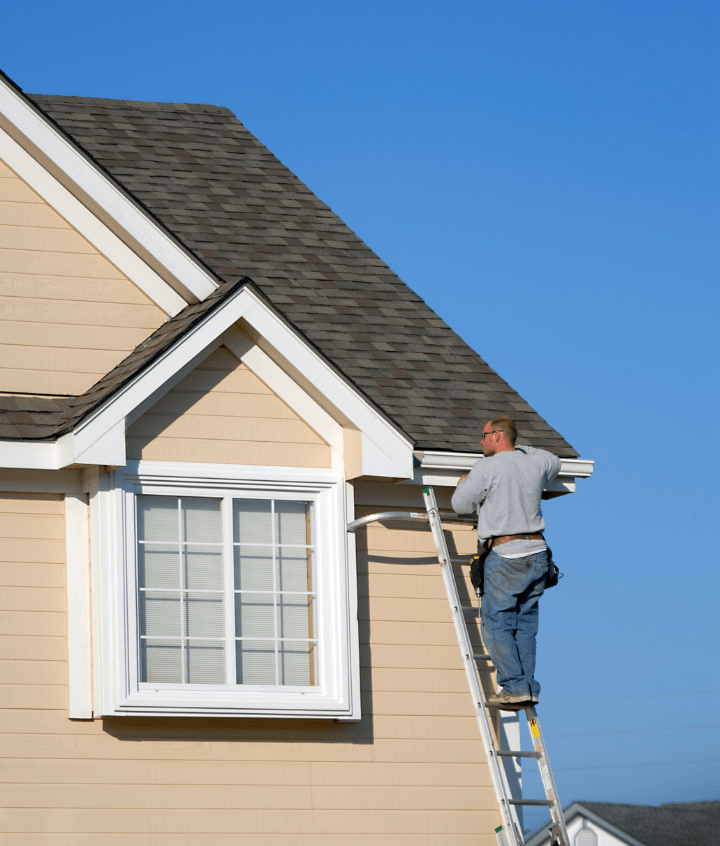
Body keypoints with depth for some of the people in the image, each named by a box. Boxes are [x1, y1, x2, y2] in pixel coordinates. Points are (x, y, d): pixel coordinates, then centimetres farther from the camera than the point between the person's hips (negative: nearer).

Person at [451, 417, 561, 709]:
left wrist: (463, 484, 20)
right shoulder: (536, 463, 11)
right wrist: (519, 449, 38)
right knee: (524, 624, 10)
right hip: (537, 552, 6)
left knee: (496, 624, -2)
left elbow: (461, 505, -1)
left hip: (505, 554, -6)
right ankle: (529, 689, 5)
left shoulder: (486, 468, -8)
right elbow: (554, 464, 36)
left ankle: (515, 686, -12)